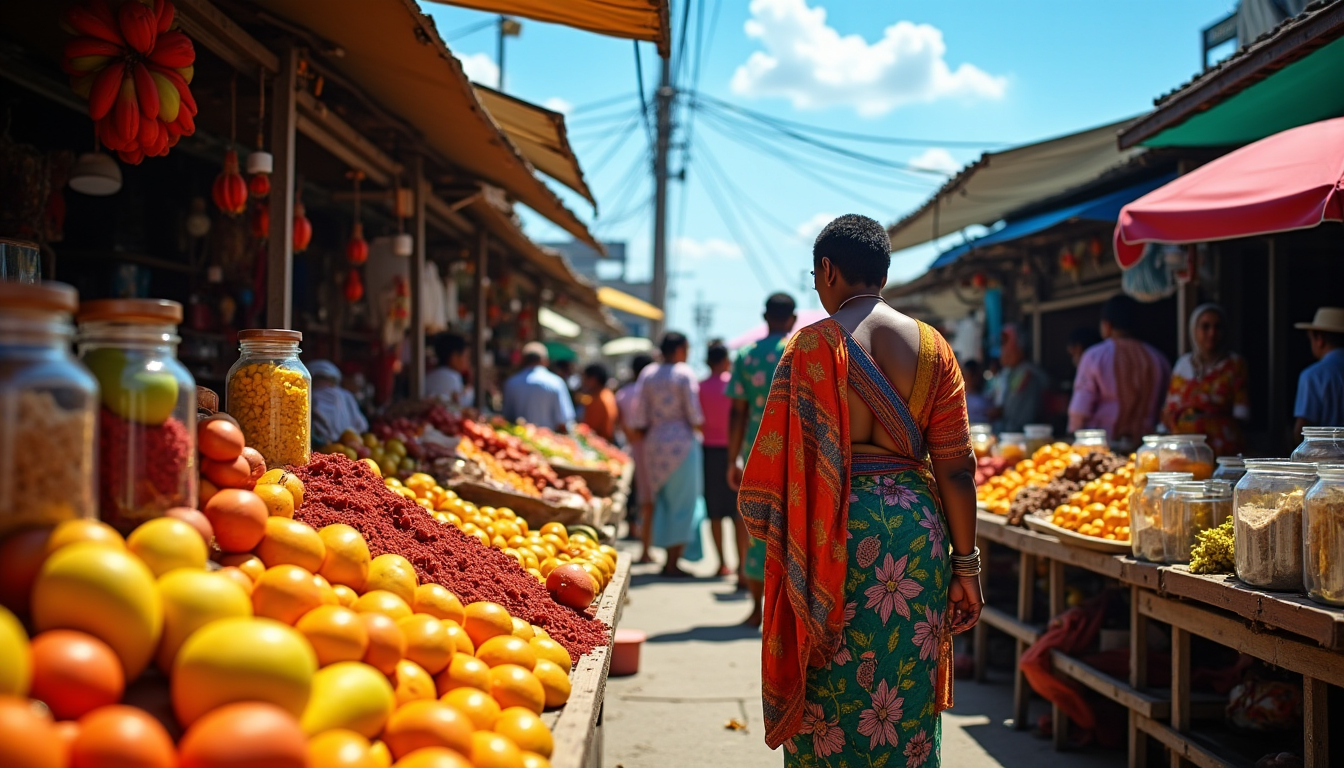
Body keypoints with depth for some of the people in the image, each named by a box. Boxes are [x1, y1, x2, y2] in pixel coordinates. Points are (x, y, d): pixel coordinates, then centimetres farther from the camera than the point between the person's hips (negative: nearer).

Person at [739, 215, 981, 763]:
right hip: (918, 528, 4)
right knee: (908, 705, 13)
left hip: (836, 531, -3)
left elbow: (782, 452, -8)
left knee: (831, 699, 7)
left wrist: (773, 538, 3)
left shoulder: (813, 344, -6)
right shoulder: (931, 346, 4)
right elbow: (956, 466, 2)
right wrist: (965, 563, 7)